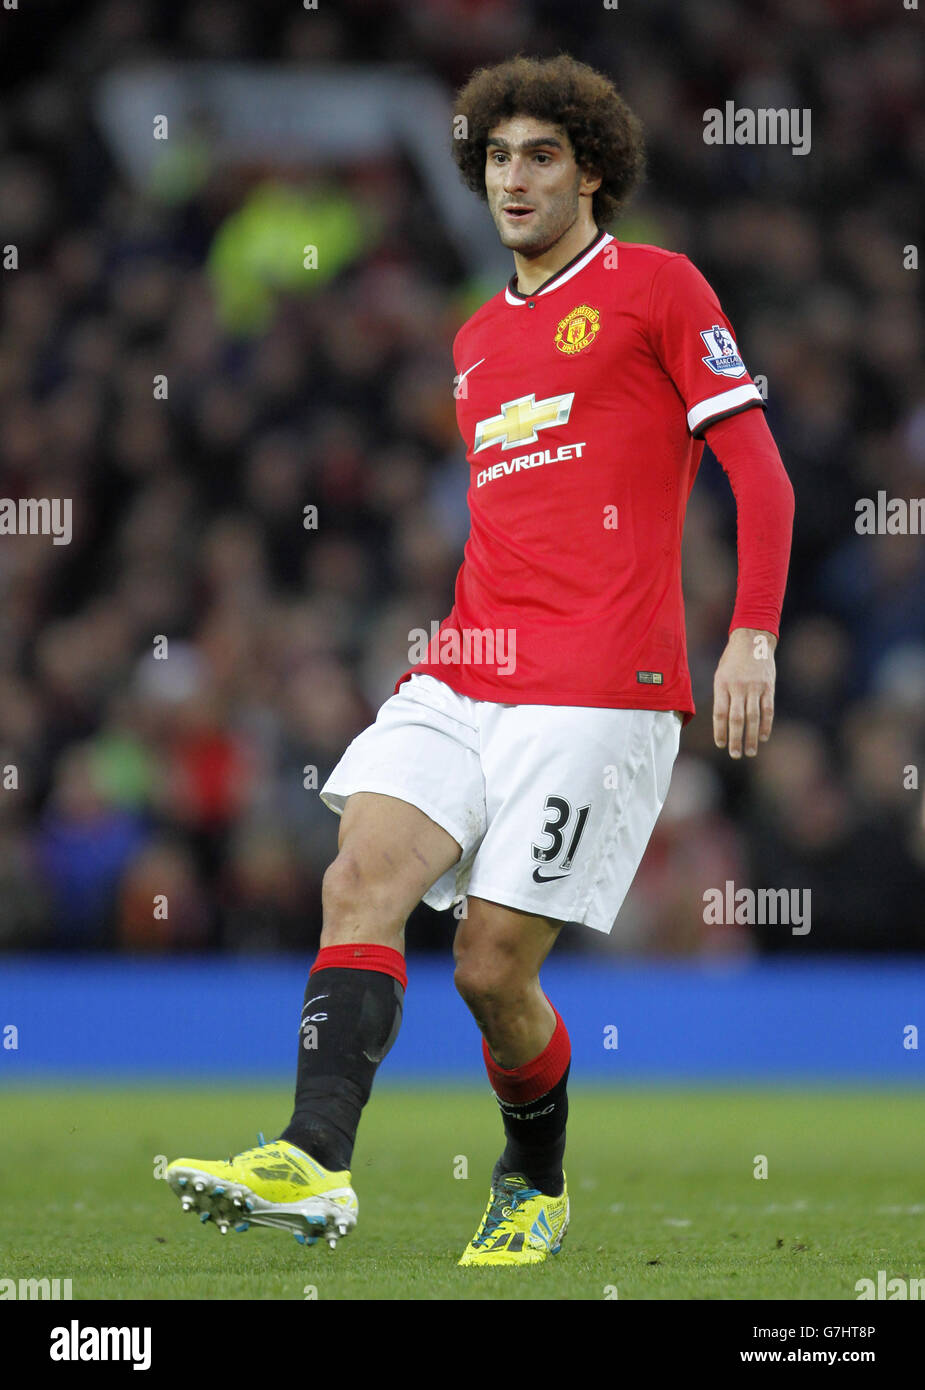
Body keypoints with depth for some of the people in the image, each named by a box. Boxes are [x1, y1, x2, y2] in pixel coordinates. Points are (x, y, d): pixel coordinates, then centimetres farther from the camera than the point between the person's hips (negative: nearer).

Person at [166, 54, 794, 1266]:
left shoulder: (657, 288, 3)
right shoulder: (476, 340, 23)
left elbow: (760, 473, -2)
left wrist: (752, 637, -13)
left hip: (601, 686, -6)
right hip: (463, 671, 6)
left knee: (493, 964, -8)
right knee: (363, 876, -18)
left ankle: (535, 1188, 18)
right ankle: (313, 1165, -30)